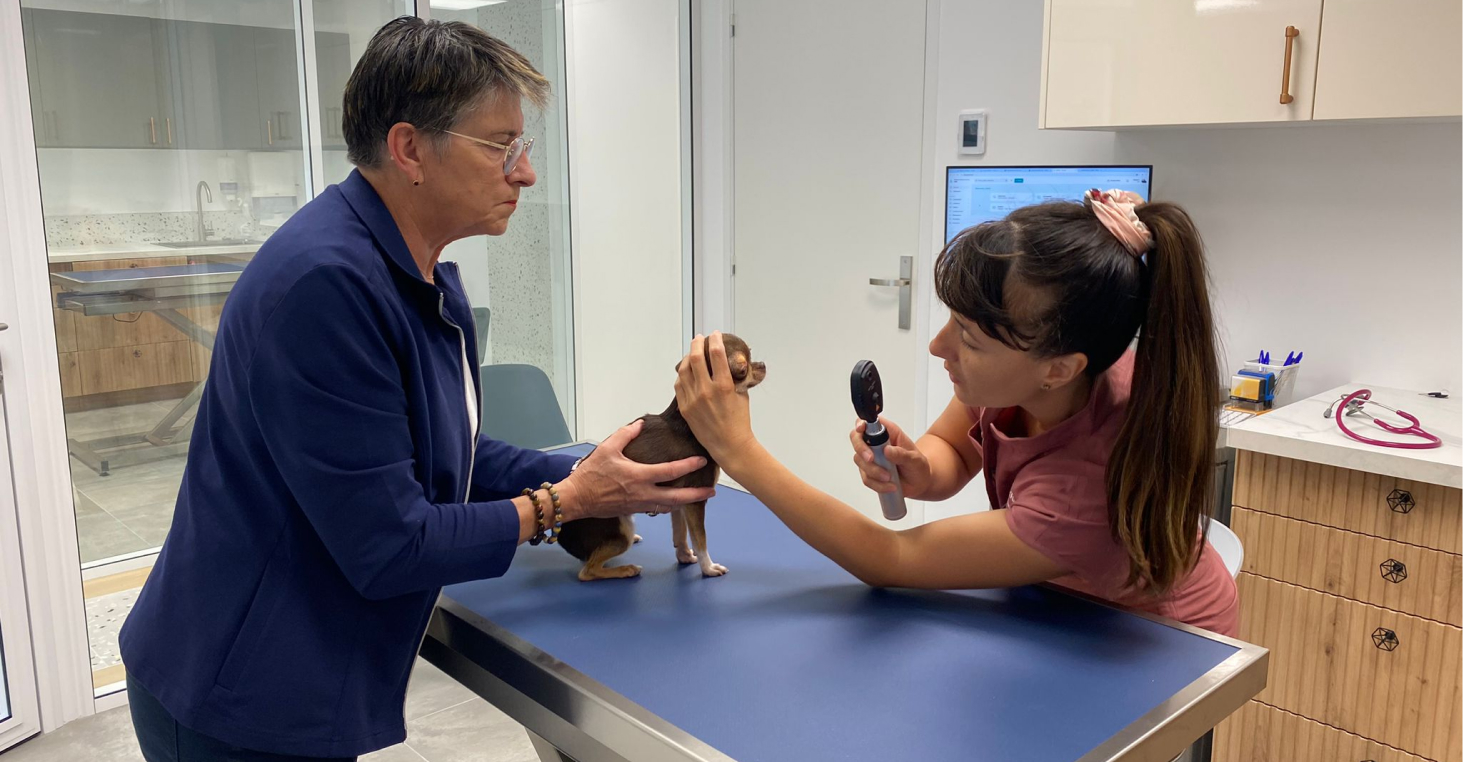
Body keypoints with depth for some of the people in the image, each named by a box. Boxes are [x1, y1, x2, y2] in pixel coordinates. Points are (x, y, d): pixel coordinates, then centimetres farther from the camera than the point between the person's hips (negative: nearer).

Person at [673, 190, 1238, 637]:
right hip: (1055, 606, 5)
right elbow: (952, 452, -6)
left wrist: (738, 450, -33)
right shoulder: (1033, 349, -25)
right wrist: (917, 473, -31)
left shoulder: (1090, 489, -42)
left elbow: (890, 562, -32)